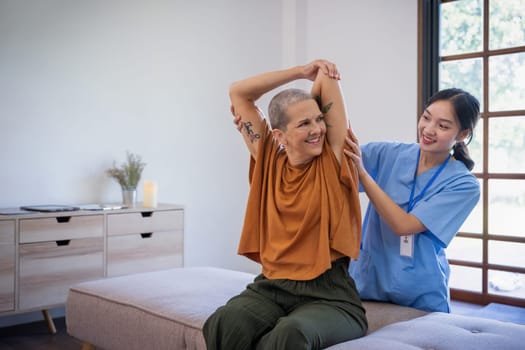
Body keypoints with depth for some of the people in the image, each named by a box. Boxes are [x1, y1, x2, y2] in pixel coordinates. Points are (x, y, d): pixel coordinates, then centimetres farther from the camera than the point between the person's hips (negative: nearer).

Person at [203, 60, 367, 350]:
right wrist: (302, 71, 14)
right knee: (224, 324, -30)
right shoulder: (269, 161, 10)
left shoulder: (333, 161, 1)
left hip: (327, 293, -2)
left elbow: (327, 79, -2)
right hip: (270, 287, 3)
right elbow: (238, 92, 15)